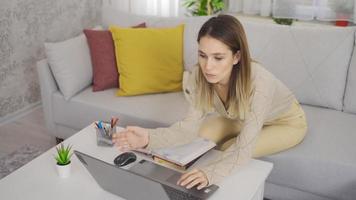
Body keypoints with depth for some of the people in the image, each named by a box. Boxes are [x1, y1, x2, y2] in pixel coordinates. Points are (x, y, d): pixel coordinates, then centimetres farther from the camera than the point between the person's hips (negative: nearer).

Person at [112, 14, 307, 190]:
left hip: (287, 121, -4)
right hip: (241, 116, 5)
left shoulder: (257, 82, -41)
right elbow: (190, 126, -26)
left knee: (229, 148, -24)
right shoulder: (200, 76, -26)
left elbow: (243, 149, -44)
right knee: (201, 137, -14)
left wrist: (211, 172, -62)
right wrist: (150, 137, -44)